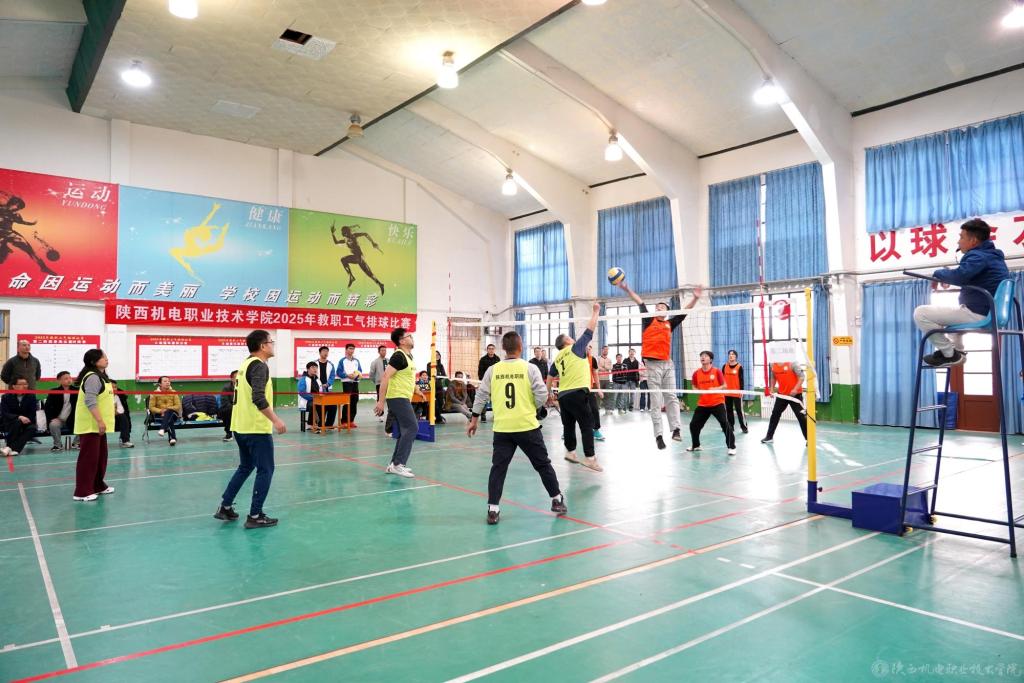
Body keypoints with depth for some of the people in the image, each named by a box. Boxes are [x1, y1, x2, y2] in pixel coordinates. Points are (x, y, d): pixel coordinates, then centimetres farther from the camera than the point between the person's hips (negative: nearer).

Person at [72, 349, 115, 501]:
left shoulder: (100, 376, 15)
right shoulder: (93, 377, -17)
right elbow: (90, 402, -24)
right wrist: (100, 421, -26)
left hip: (97, 425, 10)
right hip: (90, 425, -10)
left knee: (100, 456, 17)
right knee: (88, 457, -5)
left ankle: (98, 486, 28)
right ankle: (82, 492, 1)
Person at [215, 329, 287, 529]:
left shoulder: (246, 363, 13)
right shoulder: (259, 365, -15)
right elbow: (258, 398, -26)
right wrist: (276, 420, -26)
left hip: (240, 426, 9)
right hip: (257, 428, -9)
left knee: (245, 467, 21)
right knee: (265, 470, 0)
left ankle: (225, 507, 24)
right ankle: (255, 516, 4)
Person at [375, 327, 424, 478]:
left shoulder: (408, 355, 14)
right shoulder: (399, 356, -15)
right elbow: (386, 377, -21)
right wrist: (381, 401, -24)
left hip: (404, 398, 10)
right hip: (397, 398, -10)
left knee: (405, 431, 12)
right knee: (412, 427, -14)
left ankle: (394, 465, 16)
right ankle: (398, 464, -13)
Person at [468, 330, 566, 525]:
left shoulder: (493, 370, 1)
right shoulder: (530, 368, -6)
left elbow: (481, 396, 5)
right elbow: (542, 395, -9)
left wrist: (473, 420, 14)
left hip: (502, 428, 2)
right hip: (527, 426, -1)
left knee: (498, 468, 8)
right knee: (543, 464, 14)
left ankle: (492, 509, 5)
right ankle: (557, 500, 25)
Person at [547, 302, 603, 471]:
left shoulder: (557, 358, 16)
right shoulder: (576, 348, 0)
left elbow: (550, 377, 20)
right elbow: (590, 330, 3)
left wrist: (548, 394, 30)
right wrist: (596, 311, 13)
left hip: (562, 395, 7)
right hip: (577, 393, -7)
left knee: (569, 425, 16)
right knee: (587, 425, -5)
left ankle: (570, 452, 23)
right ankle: (589, 458, -10)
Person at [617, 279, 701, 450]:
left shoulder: (670, 324, 15)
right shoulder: (649, 320, 8)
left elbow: (684, 312, 14)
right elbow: (640, 303, 0)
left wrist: (695, 298, 4)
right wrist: (627, 290, -7)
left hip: (668, 364, 3)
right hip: (653, 364, -3)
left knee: (672, 397, -2)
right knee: (656, 401, -2)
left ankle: (676, 429, -5)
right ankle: (658, 435, 0)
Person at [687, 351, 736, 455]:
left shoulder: (717, 371, -8)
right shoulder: (696, 373, 1)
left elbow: (724, 386, -5)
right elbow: (695, 387, 14)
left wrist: (715, 389, -22)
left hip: (717, 403, -4)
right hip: (702, 404, 4)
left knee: (725, 423, -14)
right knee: (693, 424, 5)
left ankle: (731, 447, -2)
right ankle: (695, 445, 27)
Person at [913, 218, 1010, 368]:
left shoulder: (978, 256, -16)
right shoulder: (993, 255, 18)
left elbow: (959, 276, -33)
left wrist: (939, 274, -12)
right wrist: (946, 277, 9)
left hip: (978, 314, -11)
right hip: (990, 313, 11)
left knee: (920, 313, -12)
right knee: (953, 312, 40)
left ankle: (949, 354, -5)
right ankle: (957, 350, 25)